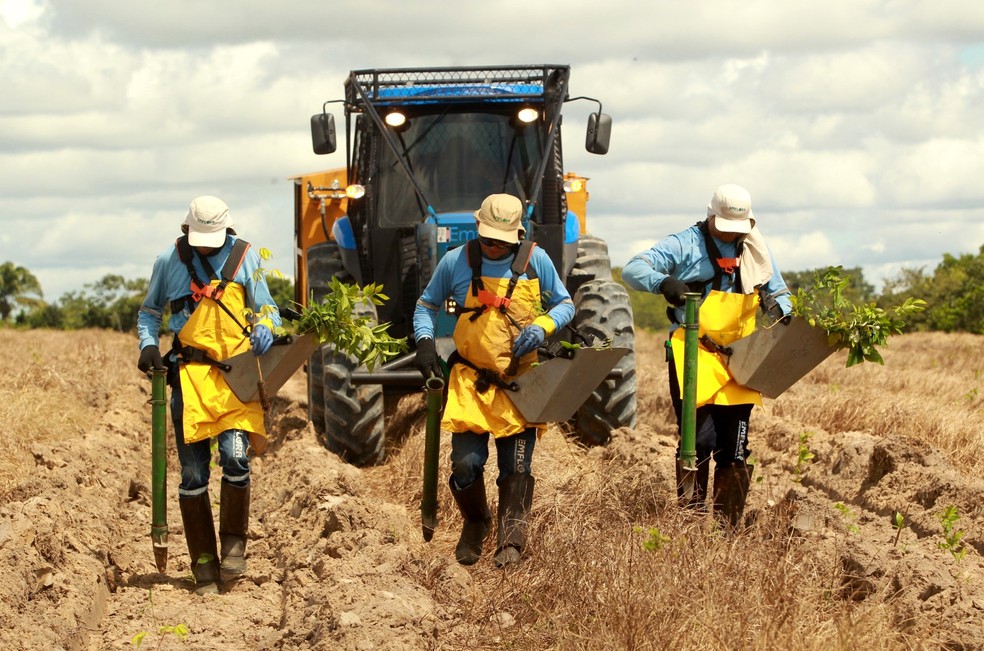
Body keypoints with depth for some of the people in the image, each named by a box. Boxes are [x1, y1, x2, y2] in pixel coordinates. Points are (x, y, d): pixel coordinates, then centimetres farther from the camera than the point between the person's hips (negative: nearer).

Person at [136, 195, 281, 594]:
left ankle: (234, 540, 2)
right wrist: (148, 345, 0)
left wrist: (264, 332, -11)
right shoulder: (169, 261, 6)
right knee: (193, 474, 0)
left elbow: (266, 309, 11)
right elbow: (149, 311, 19)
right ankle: (204, 563, 10)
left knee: (235, 455, -19)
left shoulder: (245, 257, 5)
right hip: (190, 374, 1)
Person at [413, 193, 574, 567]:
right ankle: (475, 524, 23)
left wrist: (542, 327, -11)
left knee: (516, 467, -1)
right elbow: (427, 304, 14)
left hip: (521, 383, 0)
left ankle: (511, 543, 7)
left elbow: (565, 305, 9)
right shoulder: (455, 262, -1)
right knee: (466, 463, -5)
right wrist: (424, 340, -5)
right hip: (471, 382, 0)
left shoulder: (535, 260, -1)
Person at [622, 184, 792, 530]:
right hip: (693, 356, -4)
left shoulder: (756, 251, 14)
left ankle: (728, 527, 10)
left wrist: (777, 307, -2)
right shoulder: (685, 244, -1)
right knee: (699, 439, -13)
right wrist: (663, 282, -31)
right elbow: (633, 270, -10)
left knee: (734, 448, 4)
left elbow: (781, 294, 23)